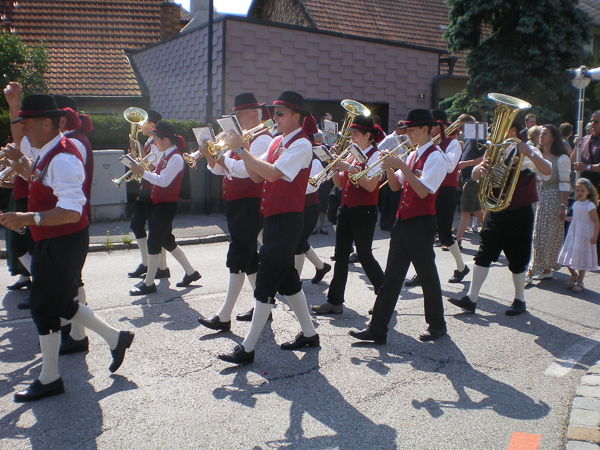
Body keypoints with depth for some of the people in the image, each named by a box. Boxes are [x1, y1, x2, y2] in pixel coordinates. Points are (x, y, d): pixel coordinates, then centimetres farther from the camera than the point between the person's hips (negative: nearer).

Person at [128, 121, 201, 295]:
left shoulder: (176, 158, -15)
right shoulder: (164, 156, 14)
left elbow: (163, 181, -24)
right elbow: (157, 176, 14)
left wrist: (142, 172, -20)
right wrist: (141, 170, -1)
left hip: (166, 205, -10)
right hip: (157, 203, 10)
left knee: (153, 242, -6)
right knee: (167, 241, 15)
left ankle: (149, 284, 2)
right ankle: (190, 272, 26)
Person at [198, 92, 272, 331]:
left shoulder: (262, 138, -10)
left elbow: (245, 169, -24)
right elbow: (219, 169, 14)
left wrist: (219, 157, -17)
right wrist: (210, 155, -4)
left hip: (250, 205, -10)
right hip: (235, 204, 10)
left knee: (238, 256, -9)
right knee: (248, 255, 13)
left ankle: (224, 316, -6)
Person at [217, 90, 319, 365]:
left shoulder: (301, 145, -12)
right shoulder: (277, 142, 14)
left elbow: (273, 174, -25)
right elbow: (258, 176, 9)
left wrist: (240, 149, -22)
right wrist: (241, 150, -4)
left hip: (287, 220, -9)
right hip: (273, 218, 9)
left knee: (266, 281, -7)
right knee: (286, 277, 15)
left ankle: (248, 348, 0)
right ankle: (309, 334, 29)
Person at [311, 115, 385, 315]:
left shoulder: (375, 155, -8)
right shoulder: (353, 154, 15)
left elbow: (370, 186, -20)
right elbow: (339, 184, 14)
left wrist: (350, 168, -22)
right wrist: (336, 168, -3)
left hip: (364, 212, -8)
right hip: (347, 209, 8)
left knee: (364, 255, -1)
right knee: (341, 255, 5)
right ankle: (335, 301, 9)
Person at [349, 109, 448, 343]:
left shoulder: (435, 156, -10)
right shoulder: (413, 155, 15)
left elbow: (423, 191, -21)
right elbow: (395, 186, 15)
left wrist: (401, 165, -21)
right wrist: (390, 166, -1)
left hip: (421, 223, -8)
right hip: (403, 221, 8)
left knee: (427, 275, 6)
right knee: (392, 276, 5)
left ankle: (436, 325, 25)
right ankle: (377, 329, 7)